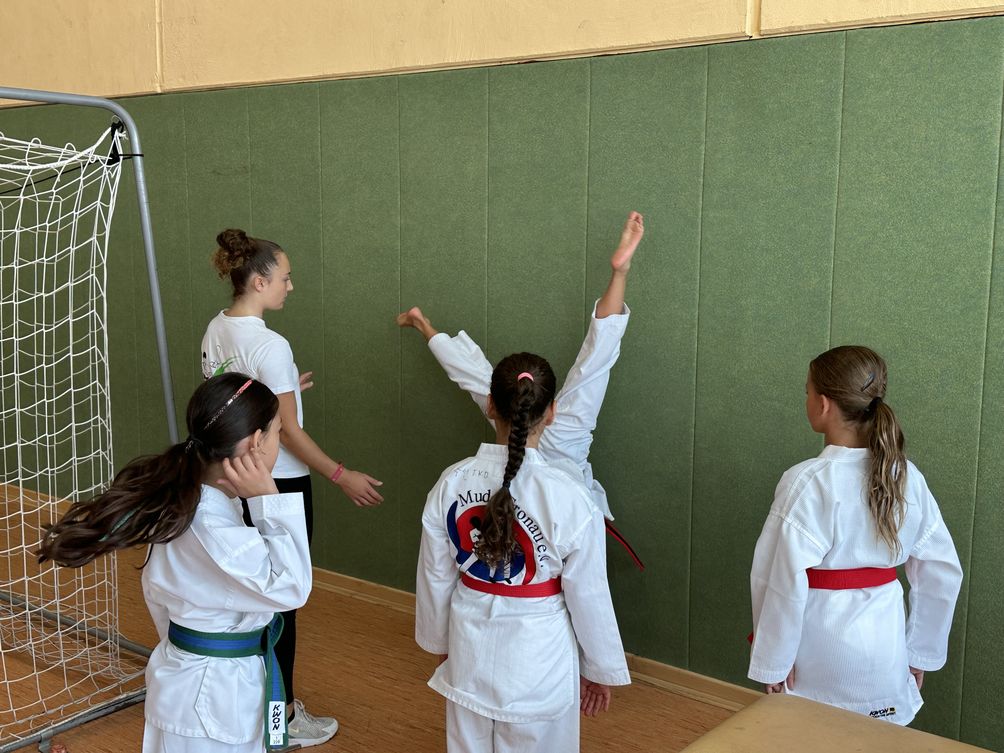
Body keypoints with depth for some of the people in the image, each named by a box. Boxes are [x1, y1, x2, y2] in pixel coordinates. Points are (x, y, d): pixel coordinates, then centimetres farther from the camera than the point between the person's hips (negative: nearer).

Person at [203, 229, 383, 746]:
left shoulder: (215, 331, 2)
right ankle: (283, 717, 19)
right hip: (278, 483, -8)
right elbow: (290, 432, -20)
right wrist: (342, 477, -12)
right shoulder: (270, 345, -23)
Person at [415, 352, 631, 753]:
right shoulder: (568, 496, -21)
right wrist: (601, 669, 4)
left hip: (472, 650, 3)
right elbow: (589, 596, -12)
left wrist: (440, 643, 18)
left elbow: (435, 578, 0)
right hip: (538, 658, -3)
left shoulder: (452, 482, -11)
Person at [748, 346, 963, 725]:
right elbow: (942, 571, 4)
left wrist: (772, 662, -8)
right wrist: (920, 651, 14)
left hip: (819, 653, -5)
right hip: (884, 648, 5)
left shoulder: (807, 483, -20)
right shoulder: (907, 478, -3)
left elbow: (784, 583, -20)